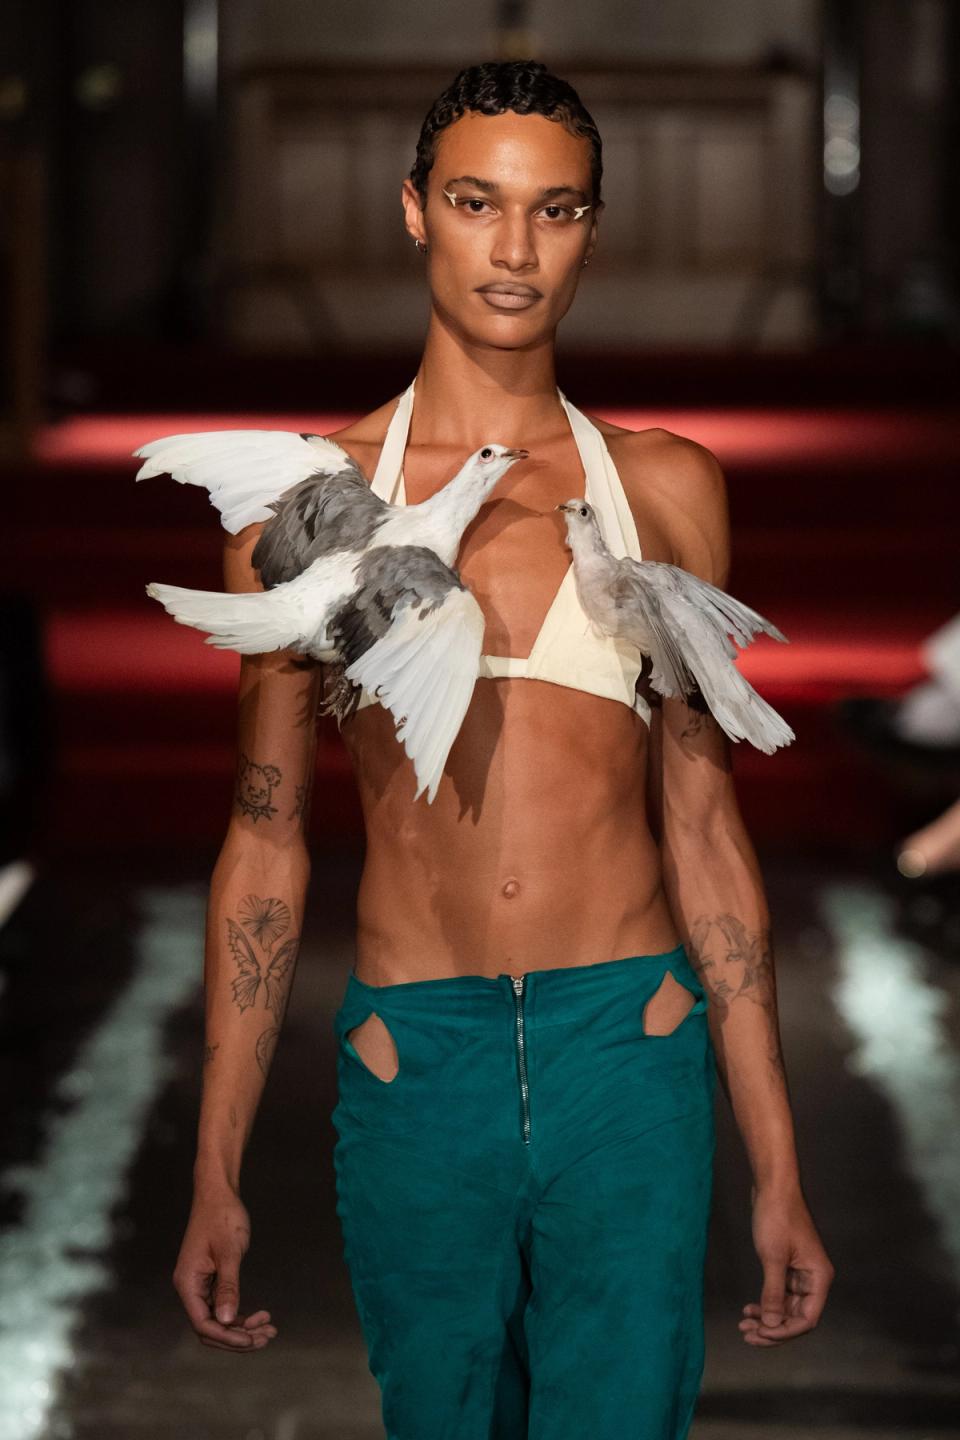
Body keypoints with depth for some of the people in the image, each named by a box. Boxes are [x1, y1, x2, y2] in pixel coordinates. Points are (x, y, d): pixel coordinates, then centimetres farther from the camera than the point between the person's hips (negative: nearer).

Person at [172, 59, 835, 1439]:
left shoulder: (666, 490, 8)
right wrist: (215, 1177, 5)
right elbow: (265, 840, 8)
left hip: (634, 1058, 0)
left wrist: (779, 1170, 9)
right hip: (413, 1059, 0)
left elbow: (703, 825, 11)